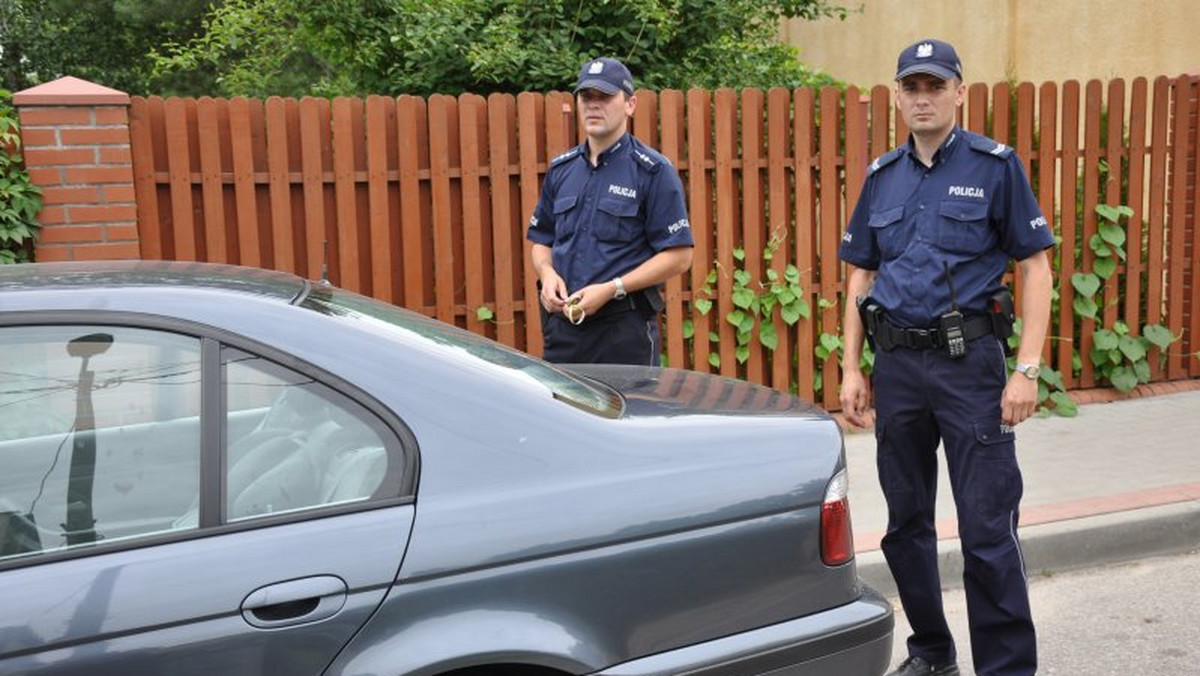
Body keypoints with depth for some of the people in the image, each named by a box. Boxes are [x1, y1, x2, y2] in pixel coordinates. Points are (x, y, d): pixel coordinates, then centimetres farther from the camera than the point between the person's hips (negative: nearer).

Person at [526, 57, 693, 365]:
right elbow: (541, 240, 22)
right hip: (562, 325, 5)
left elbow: (679, 256, -9)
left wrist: (611, 289, -16)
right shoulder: (560, 169, 13)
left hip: (625, 329, -5)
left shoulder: (653, 171, -5)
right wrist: (547, 273, -2)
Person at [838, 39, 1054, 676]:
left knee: (988, 529, -4)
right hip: (897, 364, 5)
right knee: (906, 524, 13)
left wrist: (1027, 368, -12)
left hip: (969, 360, -5)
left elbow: (1035, 267, -5)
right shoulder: (882, 176, 10)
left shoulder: (994, 165, -3)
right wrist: (852, 368, 6)